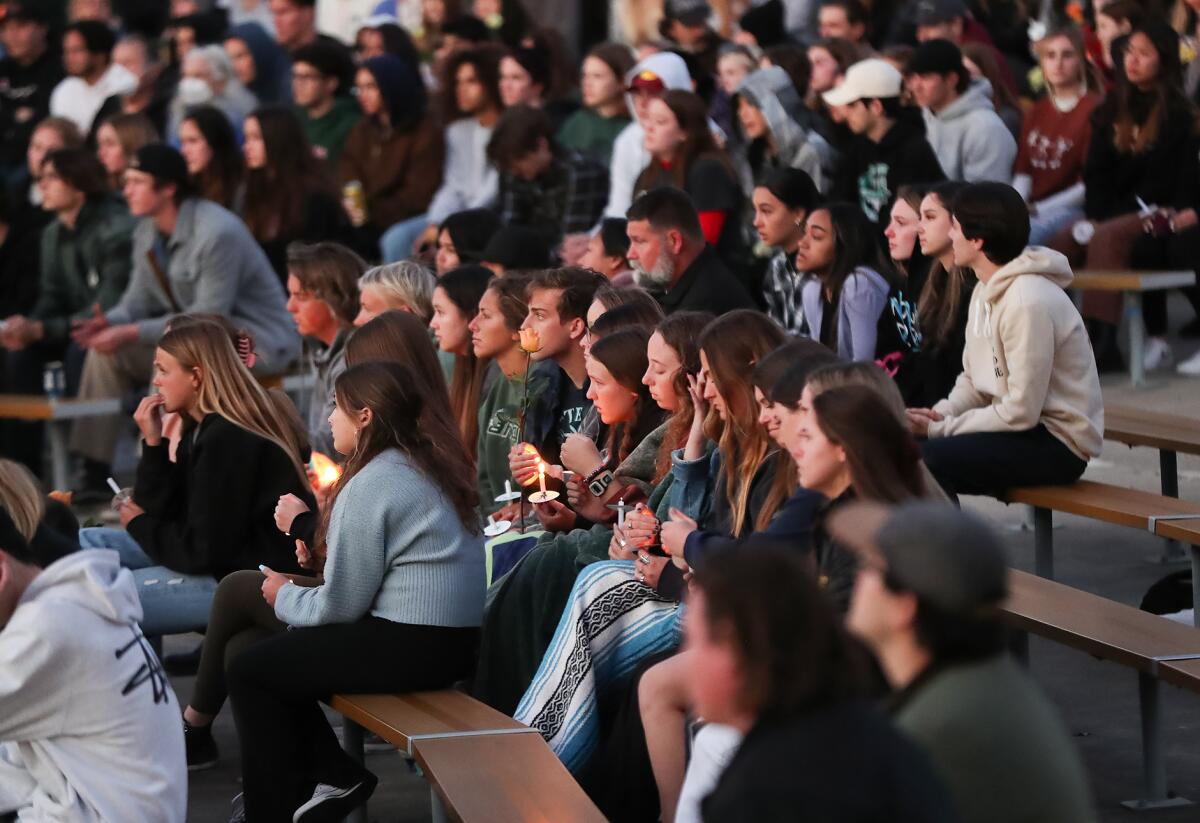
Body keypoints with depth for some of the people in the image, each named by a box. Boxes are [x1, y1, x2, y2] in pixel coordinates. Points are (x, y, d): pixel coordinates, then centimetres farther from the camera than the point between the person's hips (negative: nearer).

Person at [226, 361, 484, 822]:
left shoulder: (370, 485, -16)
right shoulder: (434, 465, 12)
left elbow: (340, 605, -13)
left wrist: (285, 598, 6)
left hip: (410, 647, -10)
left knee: (248, 672, 4)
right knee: (277, 653, 22)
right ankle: (335, 775, 15)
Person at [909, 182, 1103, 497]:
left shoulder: (1028, 302, -21)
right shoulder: (985, 291, 9)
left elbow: (1020, 413, -22)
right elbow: (973, 381, 15)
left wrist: (941, 428, -16)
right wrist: (941, 414, -5)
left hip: (1059, 444, -9)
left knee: (929, 459, -25)